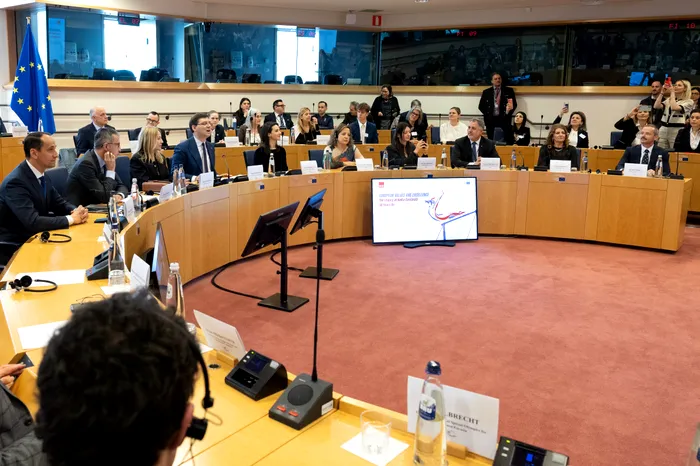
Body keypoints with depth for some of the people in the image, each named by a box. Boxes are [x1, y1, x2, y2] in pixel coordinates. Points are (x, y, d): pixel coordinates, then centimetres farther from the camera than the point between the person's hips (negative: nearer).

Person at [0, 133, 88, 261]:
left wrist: (75, 211, -10)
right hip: (13, 247, -8)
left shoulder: (42, 175, 4)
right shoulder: (15, 182, -22)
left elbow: (59, 203, 12)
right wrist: (71, 219, -21)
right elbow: (33, 222, -30)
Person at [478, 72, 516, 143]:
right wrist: (487, 114, 1)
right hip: (491, 120, 1)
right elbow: (481, 106, 12)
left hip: (504, 119, -1)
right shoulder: (486, 92, 13)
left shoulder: (509, 90, 9)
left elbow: (514, 104, 5)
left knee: (507, 142, -10)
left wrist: (509, 111, -13)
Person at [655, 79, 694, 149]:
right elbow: (656, 106, 0)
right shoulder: (669, 99, 15)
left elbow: (674, 108, -19)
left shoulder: (689, 101, -1)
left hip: (677, 130, -5)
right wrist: (662, 92, 0)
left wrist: (672, 93, -11)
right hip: (664, 129, 5)